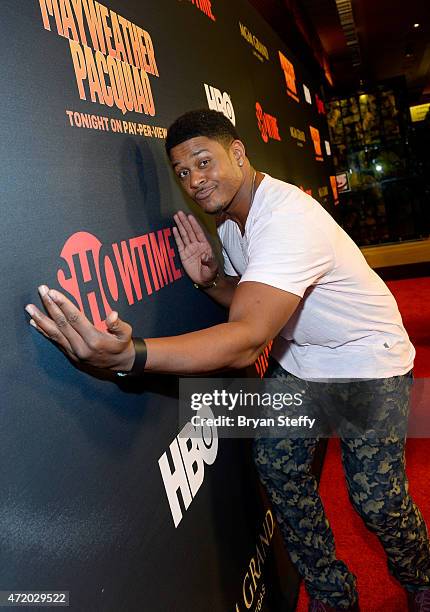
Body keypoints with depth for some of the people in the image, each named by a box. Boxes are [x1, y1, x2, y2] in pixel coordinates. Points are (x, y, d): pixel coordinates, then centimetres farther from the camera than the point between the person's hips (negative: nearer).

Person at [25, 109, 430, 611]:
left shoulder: (291, 220, -32)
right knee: (277, 463, -3)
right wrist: (209, 279, -14)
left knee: (376, 498, -7)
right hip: (300, 358, 7)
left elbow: (247, 341, -44)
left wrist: (130, 354, -58)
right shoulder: (230, 217, -2)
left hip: (367, 360, -7)